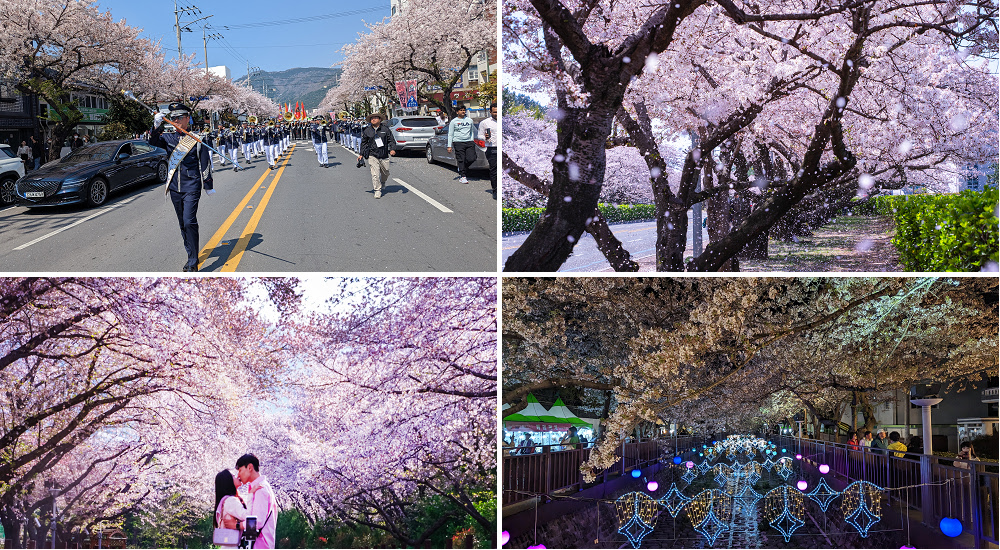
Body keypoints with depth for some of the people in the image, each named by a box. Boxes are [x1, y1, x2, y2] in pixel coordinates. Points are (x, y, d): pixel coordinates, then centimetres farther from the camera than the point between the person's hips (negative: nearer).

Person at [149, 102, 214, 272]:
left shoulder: (197, 139, -3)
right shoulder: (169, 138, 8)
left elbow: (205, 162, 0)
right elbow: (153, 141, -9)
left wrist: (208, 185, 1)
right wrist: (156, 126, -27)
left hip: (191, 188, -5)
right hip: (174, 188, 5)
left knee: (189, 222, -15)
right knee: (183, 224, 13)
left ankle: (193, 263, -13)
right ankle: (191, 255, 27)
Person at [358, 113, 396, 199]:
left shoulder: (385, 129, 3)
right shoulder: (367, 131, 6)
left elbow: (391, 140, 5)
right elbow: (364, 143, 13)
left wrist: (392, 149, -11)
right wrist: (361, 154, 9)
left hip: (384, 155, 1)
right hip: (372, 155, -1)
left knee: (385, 173, 13)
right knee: (375, 174, -11)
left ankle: (383, 182, 45)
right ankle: (377, 190, -2)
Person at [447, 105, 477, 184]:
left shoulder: (469, 120, 14)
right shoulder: (454, 121, 4)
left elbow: (474, 130, 26)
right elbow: (450, 134, 4)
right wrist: (449, 146, -2)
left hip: (469, 142, 3)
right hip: (458, 142, -3)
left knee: (472, 158, -8)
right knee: (461, 160, -7)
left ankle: (462, 168, 19)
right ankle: (462, 176, -1)